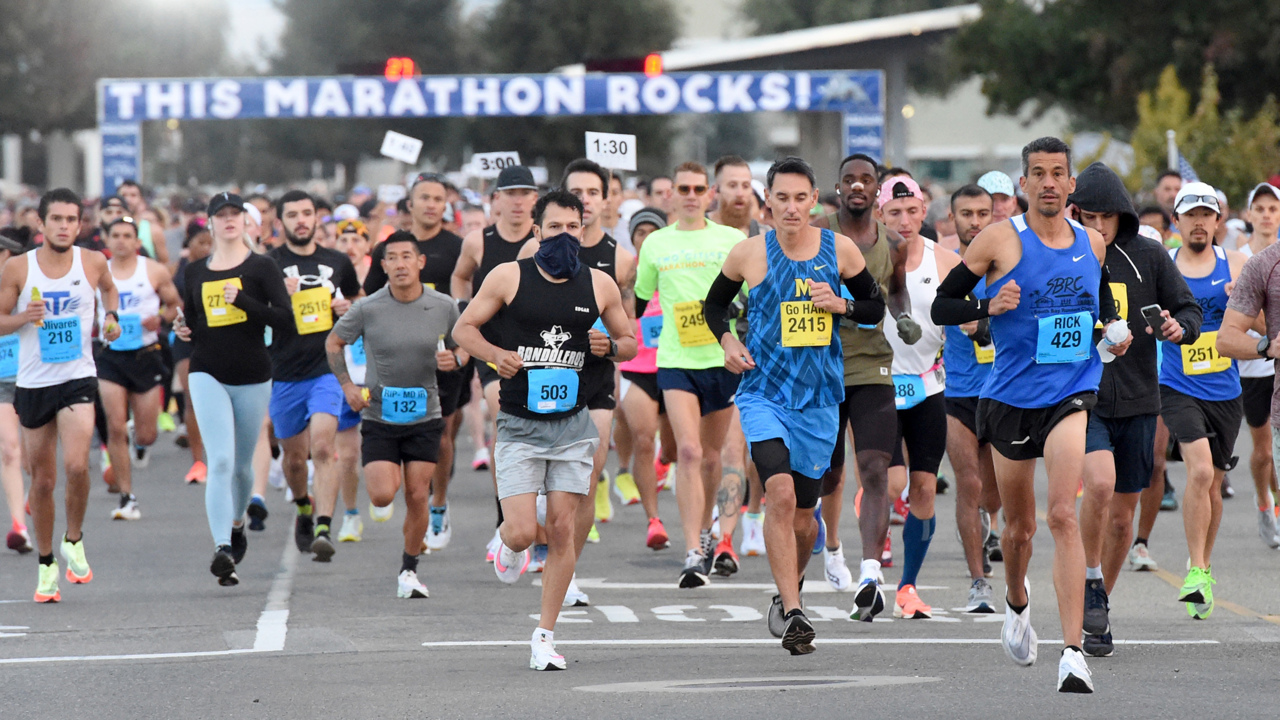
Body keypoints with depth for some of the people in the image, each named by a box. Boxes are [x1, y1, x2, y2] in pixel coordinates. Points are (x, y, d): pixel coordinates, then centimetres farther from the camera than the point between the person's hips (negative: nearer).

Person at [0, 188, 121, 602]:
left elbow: (109, 288, 23)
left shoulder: (92, 263, -1)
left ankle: (74, 541, 4)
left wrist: (112, 317, 5)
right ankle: (47, 565, 25)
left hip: (78, 380, -1)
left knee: (76, 465, -21)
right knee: (42, 480, 8)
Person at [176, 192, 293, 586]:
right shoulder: (195, 273, 8)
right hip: (207, 373, 0)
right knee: (220, 461, -17)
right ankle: (222, 549, -26)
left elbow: (285, 320, -12)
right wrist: (184, 331, -2)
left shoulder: (262, 267, -1)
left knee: (241, 465, 14)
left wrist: (242, 300, -21)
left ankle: (237, 524, 43)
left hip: (252, 376, 0)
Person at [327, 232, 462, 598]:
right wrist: (347, 385, -5)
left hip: (424, 417, 1)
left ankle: (409, 570, 16)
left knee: (417, 497, -2)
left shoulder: (444, 307, -4)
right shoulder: (367, 309, -9)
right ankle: (386, 471, 27)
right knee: (382, 495, -12)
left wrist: (453, 359, -13)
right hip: (379, 416, -1)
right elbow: (334, 343, 7)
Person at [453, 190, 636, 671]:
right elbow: (464, 328, 4)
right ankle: (507, 541, 29)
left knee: (561, 528, -2)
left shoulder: (599, 285, 3)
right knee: (522, 532, -11)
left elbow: (630, 342, 15)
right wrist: (497, 354, -15)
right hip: (519, 426, -2)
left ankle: (545, 637, 8)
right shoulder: (509, 277, -3)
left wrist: (609, 346, -8)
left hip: (572, 424, 2)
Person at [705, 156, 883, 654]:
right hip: (763, 393, -2)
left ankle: (787, 595, 38)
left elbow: (876, 307, 12)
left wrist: (840, 305, -8)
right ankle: (793, 614, -23)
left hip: (819, 396, 2)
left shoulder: (840, 250, 1)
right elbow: (715, 303, 15)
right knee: (781, 493, -23)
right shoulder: (748, 254, -2)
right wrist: (726, 339, -3)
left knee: (802, 516, 10)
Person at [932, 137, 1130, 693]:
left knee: (1063, 515, -17)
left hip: (1072, 394, 0)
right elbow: (941, 307, -3)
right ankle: (1017, 603, 48)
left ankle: (1073, 653, -21)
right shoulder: (1000, 239, -5)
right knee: (1019, 523, 14)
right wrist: (989, 306, -20)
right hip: (1011, 396, 0)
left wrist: (1115, 331, 5)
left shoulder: (1093, 243, 6)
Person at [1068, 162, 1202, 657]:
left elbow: (1190, 309, 7)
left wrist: (1179, 328, -14)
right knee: (1099, 484, -27)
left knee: (1123, 511, 8)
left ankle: (1098, 619, 24)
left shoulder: (1149, 256, 2)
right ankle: (1091, 583, -5)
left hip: (1137, 400, 2)